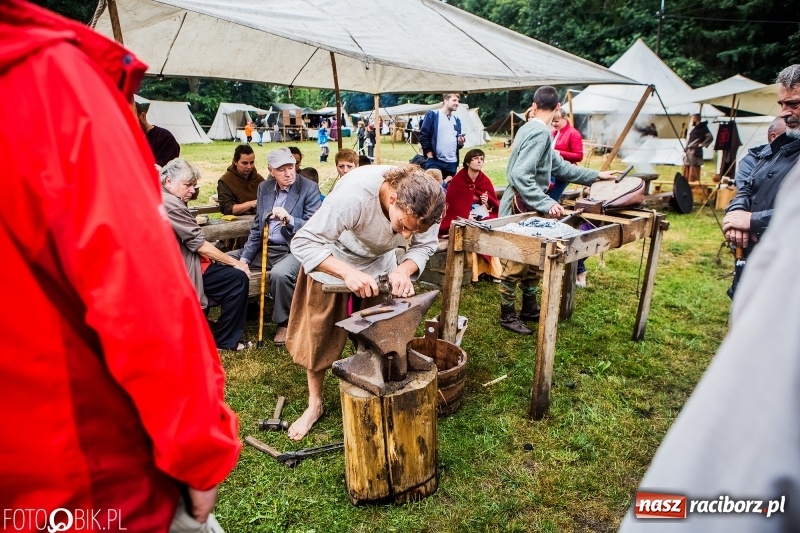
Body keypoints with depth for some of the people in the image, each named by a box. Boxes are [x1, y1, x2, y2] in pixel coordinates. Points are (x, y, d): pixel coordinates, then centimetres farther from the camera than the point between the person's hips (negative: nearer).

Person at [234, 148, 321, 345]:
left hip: (294, 250, -7)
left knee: (279, 273, -36)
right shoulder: (264, 188, 9)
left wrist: (289, 219, -28)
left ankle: (284, 322, -10)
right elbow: (257, 227, 10)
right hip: (265, 248, 7)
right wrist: (245, 258, 0)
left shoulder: (309, 188, -8)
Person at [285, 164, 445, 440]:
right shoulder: (353, 196, -42)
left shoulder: (424, 205, -29)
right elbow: (303, 243, -37)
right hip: (331, 261, -3)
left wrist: (404, 270, -36)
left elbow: (424, 246, -15)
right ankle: (314, 405, 26)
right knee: (317, 337, 6)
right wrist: (347, 272, -49)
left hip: (380, 264, 3)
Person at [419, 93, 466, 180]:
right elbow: (423, 136, -5)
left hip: (452, 163, 6)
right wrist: (430, 157, -9)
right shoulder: (432, 115, 1)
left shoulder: (457, 120, 19)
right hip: (435, 161, -5)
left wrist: (460, 142, -1)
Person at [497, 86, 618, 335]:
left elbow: (559, 165, 19)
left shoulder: (534, 129, 12)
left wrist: (596, 175, 24)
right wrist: (546, 203, -30)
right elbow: (521, 175, -29)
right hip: (520, 207, -10)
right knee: (515, 265, 0)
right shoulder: (540, 132, -20)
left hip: (528, 207, 10)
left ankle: (530, 308, 31)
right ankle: (508, 316, 12)